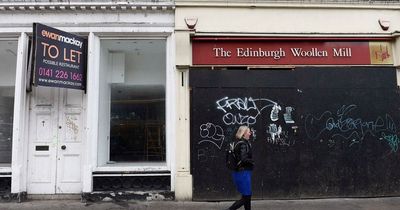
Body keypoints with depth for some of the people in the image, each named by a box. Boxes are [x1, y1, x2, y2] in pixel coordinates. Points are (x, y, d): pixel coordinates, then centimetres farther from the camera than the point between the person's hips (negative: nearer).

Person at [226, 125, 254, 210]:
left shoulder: (238, 143, 10)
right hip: (243, 173, -9)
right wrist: (252, 162, -8)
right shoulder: (243, 144, -17)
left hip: (239, 172, 9)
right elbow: (244, 159, -26)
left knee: (247, 196, 16)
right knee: (246, 197, 0)